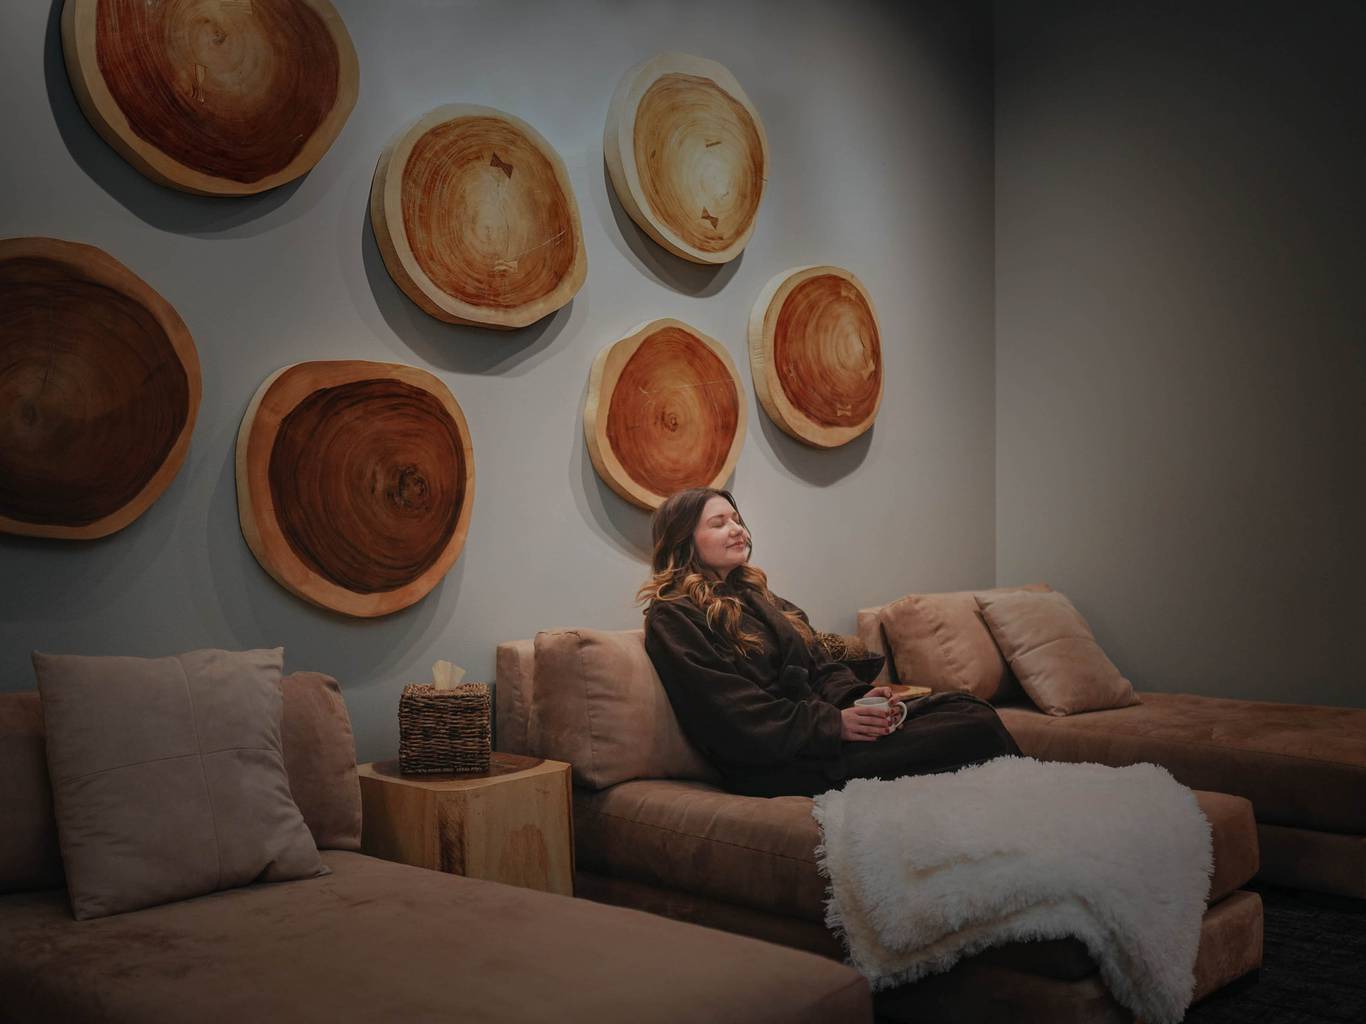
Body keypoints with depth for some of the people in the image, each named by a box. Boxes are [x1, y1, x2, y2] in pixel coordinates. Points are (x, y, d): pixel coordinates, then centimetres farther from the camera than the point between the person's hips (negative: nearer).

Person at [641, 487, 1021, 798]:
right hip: (772, 765, -8)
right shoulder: (672, 618, -3)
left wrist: (858, 698, -3)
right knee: (974, 730, -20)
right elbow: (732, 713, -13)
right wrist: (833, 724, -18)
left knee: (970, 710, -12)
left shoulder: (755, 595, 23)